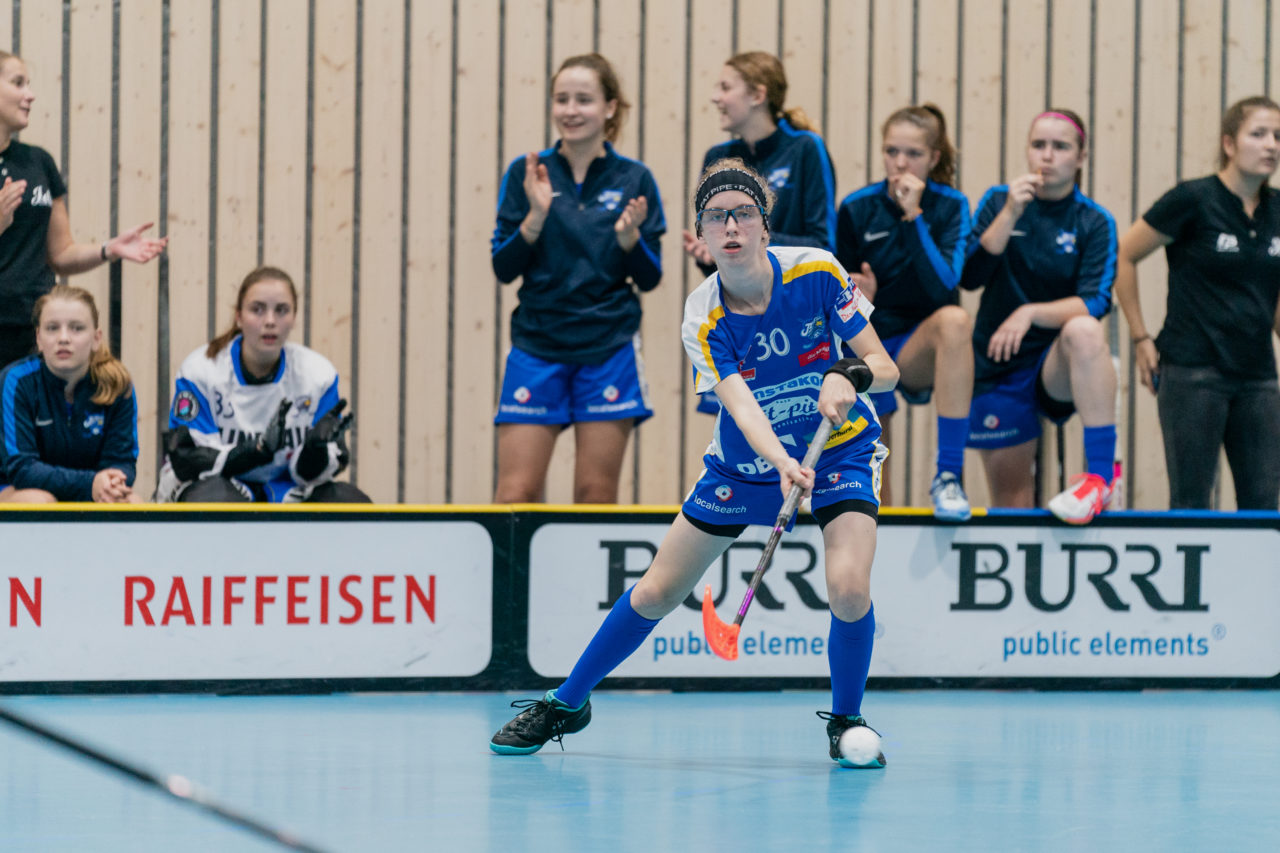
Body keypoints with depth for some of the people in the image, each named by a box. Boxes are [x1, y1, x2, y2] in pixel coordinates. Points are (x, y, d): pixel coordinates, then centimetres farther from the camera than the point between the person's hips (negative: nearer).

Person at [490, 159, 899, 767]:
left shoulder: (816, 272, -20)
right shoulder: (703, 318, -19)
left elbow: (885, 369, -15)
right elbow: (741, 405, -33)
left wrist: (850, 376, -39)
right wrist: (782, 464, -53)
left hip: (840, 450, -1)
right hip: (745, 463, 1)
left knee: (848, 587, -25)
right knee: (656, 592, 4)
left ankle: (846, 721, 2)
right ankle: (566, 704, 26)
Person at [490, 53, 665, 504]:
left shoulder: (634, 180, 2)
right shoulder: (526, 174, 1)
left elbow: (649, 278, 4)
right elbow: (504, 268, -2)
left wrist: (629, 234, -15)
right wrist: (536, 214, -16)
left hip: (609, 350, 0)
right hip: (537, 348, 0)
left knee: (597, 495, 2)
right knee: (515, 493, -6)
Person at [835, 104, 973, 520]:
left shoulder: (949, 206, -5)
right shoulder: (856, 209, -1)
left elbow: (945, 286, -20)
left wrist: (913, 215, -24)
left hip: (922, 350, -2)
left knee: (955, 319, -37)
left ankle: (949, 474, -37)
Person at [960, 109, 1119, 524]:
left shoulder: (1095, 223, -2)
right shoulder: (998, 201, 4)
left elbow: (1095, 302, -14)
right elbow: (969, 276, -8)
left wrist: (1030, 313, -28)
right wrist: (1010, 214, -17)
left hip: (1060, 368, -2)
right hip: (998, 367, 3)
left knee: (1083, 330, -36)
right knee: (1009, 495, 4)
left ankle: (1102, 474, -38)